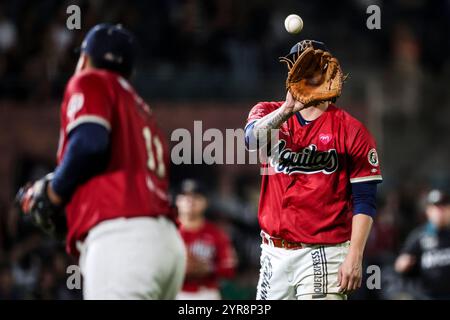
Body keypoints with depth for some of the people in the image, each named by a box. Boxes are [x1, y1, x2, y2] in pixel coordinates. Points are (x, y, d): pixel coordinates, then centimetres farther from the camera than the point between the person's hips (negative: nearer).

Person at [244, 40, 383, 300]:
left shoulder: (351, 130, -1)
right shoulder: (269, 112, 9)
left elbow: (364, 200, -3)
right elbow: (253, 138, -15)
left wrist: (355, 257, -13)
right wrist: (287, 109, -33)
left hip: (323, 253, -4)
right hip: (274, 252, 4)